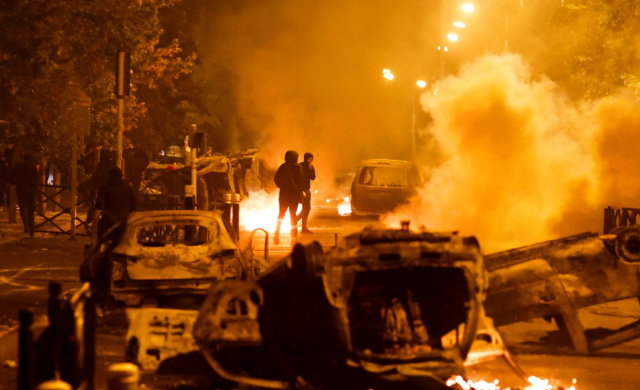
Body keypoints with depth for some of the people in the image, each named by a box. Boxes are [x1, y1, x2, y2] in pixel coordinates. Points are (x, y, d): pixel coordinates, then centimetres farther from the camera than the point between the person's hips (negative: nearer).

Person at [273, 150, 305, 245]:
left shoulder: (283, 166, 2)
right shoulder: (298, 167, -8)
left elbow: (276, 178, -2)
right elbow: (300, 180, -12)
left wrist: (281, 186, 6)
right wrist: (301, 191, -3)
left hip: (283, 193, 3)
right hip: (294, 194, -3)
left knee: (281, 214, 14)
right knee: (293, 215, 5)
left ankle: (277, 233, -4)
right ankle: (294, 237, 5)